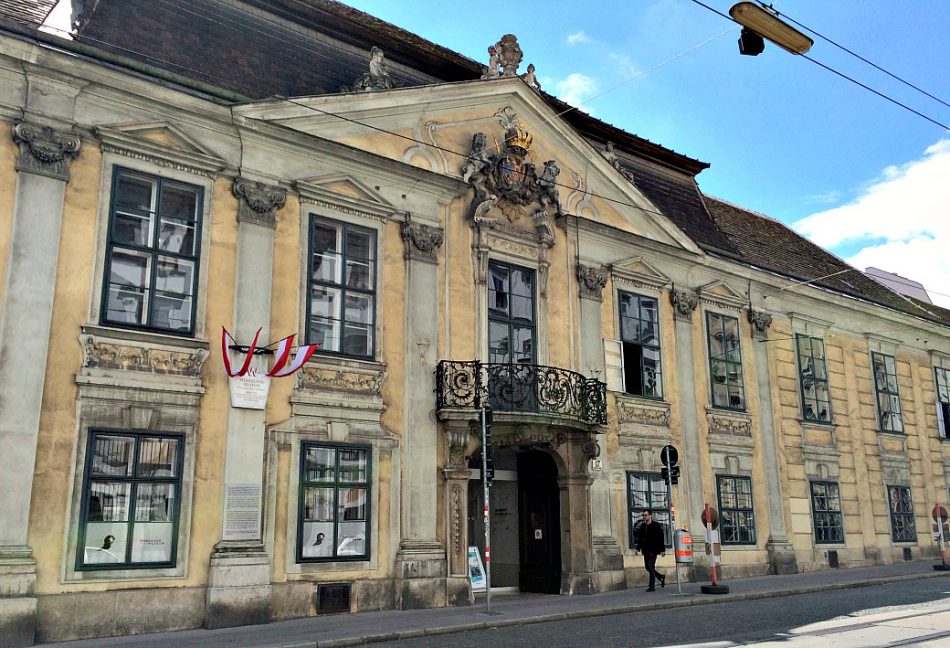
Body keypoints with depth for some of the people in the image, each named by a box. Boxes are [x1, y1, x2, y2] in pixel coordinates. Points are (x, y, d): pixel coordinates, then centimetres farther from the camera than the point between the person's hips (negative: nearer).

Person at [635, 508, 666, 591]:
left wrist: (662, 550, -10)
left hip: (653, 550, -6)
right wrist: (638, 548, 10)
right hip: (646, 550, 6)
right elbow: (639, 538, 15)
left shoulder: (656, 525, -4)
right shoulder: (642, 526, 10)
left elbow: (661, 538, -5)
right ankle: (661, 577, 30)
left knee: (651, 567, -11)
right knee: (647, 567, 9)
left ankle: (652, 586, -5)